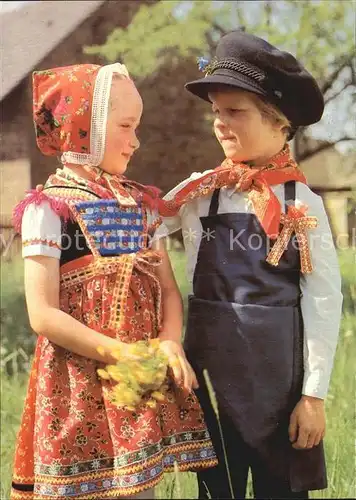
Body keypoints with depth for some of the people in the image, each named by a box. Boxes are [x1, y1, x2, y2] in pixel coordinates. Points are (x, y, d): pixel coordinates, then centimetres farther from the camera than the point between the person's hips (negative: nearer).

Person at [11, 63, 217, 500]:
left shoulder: (141, 202, 12)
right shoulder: (49, 207, -8)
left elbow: (168, 289, 10)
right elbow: (43, 315, -14)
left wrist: (170, 344, -10)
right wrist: (126, 356, -17)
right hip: (79, 382, -6)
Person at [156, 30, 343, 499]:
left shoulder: (302, 204, -7)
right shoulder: (199, 192, 1)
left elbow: (324, 302, -7)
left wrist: (313, 395, -9)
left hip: (277, 371, -2)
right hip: (209, 367, 3)